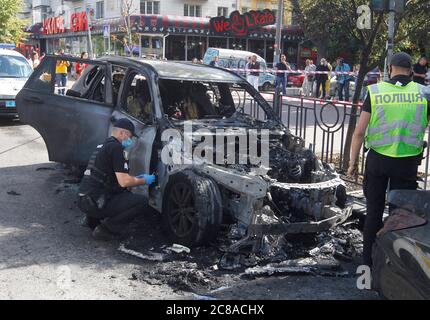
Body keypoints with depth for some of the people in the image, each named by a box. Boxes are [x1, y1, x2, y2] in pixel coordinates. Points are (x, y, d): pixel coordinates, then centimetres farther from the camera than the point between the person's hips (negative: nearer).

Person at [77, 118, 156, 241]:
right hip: (94, 202, -10)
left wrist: (136, 179, 20)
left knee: (125, 194, 26)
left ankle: (94, 219, 17)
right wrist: (144, 181, 1)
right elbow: (124, 182, -16)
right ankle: (105, 230, -7)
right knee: (141, 201, -9)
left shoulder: (103, 145, 19)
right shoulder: (116, 147, -12)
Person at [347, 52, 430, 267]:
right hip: (408, 162, 0)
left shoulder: (375, 92, -6)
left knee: (374, 211, 12)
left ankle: (369, 261, 21)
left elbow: (359, 132, -7)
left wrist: (353, 161, 1)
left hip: (378, 159, 0)